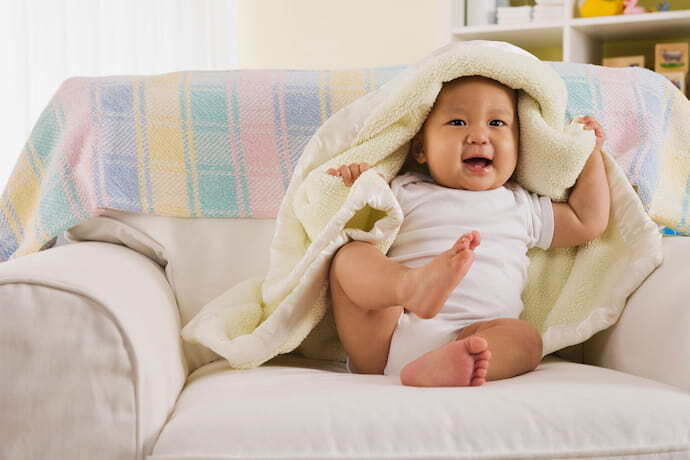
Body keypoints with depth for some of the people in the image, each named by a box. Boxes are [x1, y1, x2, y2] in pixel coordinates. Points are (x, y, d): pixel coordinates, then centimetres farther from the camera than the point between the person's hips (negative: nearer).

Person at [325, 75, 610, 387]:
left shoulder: (521, 206, 28)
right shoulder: (405, 194, 21)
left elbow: (588, 223, 33)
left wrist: (591, 154, 34)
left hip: (467, 336, 1)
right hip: (386, 335, 0)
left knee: (525, 337, -28)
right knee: (350, 256, -22)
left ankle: (438, 367, -54)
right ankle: (415, 285, -52)